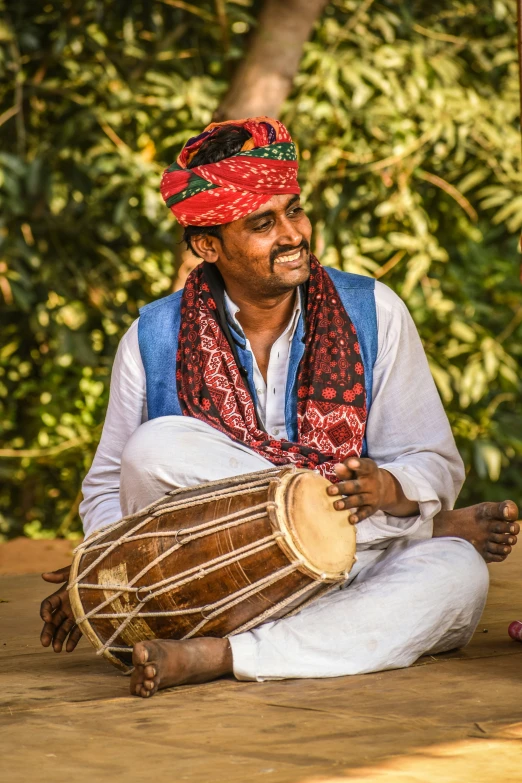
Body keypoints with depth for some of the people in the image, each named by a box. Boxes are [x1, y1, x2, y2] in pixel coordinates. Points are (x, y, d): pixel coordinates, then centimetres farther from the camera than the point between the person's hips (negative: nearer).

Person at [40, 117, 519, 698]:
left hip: (342, 588, 0)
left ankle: (212, 658, -37)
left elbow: (436, 466, 2)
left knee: (457, 571, -31)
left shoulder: (371, 313, 2)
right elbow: (110, 489, 11)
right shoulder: (154, 339, 2)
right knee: (154, 448, -26)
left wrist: (384, 487, -22)